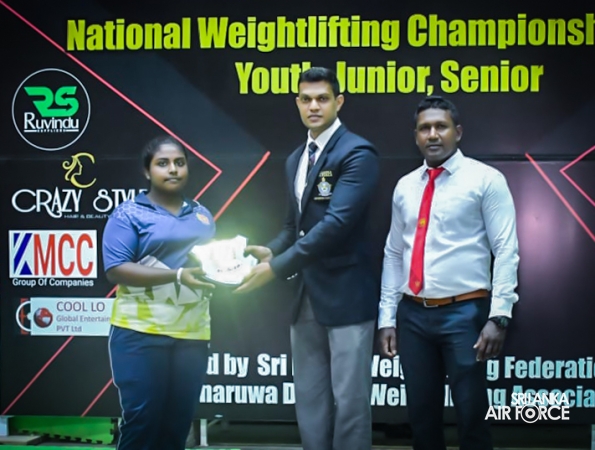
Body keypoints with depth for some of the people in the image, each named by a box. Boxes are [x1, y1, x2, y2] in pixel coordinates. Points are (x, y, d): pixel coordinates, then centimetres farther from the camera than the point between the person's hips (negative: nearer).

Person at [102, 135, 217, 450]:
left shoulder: (202, 214, 16)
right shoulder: (129, 214, -1)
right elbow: (115, 269, -12)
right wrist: (177, 276, -21)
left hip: (193, 334, 5)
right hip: (141, 332, -5)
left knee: (178, 425, 9)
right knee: (141, 422, -3)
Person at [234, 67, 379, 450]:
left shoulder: (357, 153, -12)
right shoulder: (296, 159, 15)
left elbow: (336, 224, -22)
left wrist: (276, 268, -21)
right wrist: (270, 250, 0)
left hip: (346, 295, -8)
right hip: (306, 296, 8)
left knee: (349, 402, 1)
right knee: (310, 402, 14)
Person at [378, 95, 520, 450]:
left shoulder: (485, 180, -3)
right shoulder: (405, 187, 12)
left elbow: (507, 251, -8)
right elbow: (393, 254, 14)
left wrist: (499, 316, -15)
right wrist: (387, 317, 9)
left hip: (464, 313, -4)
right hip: (413, 314, 5)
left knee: (471, 414, 2)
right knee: (422, 413, 12)